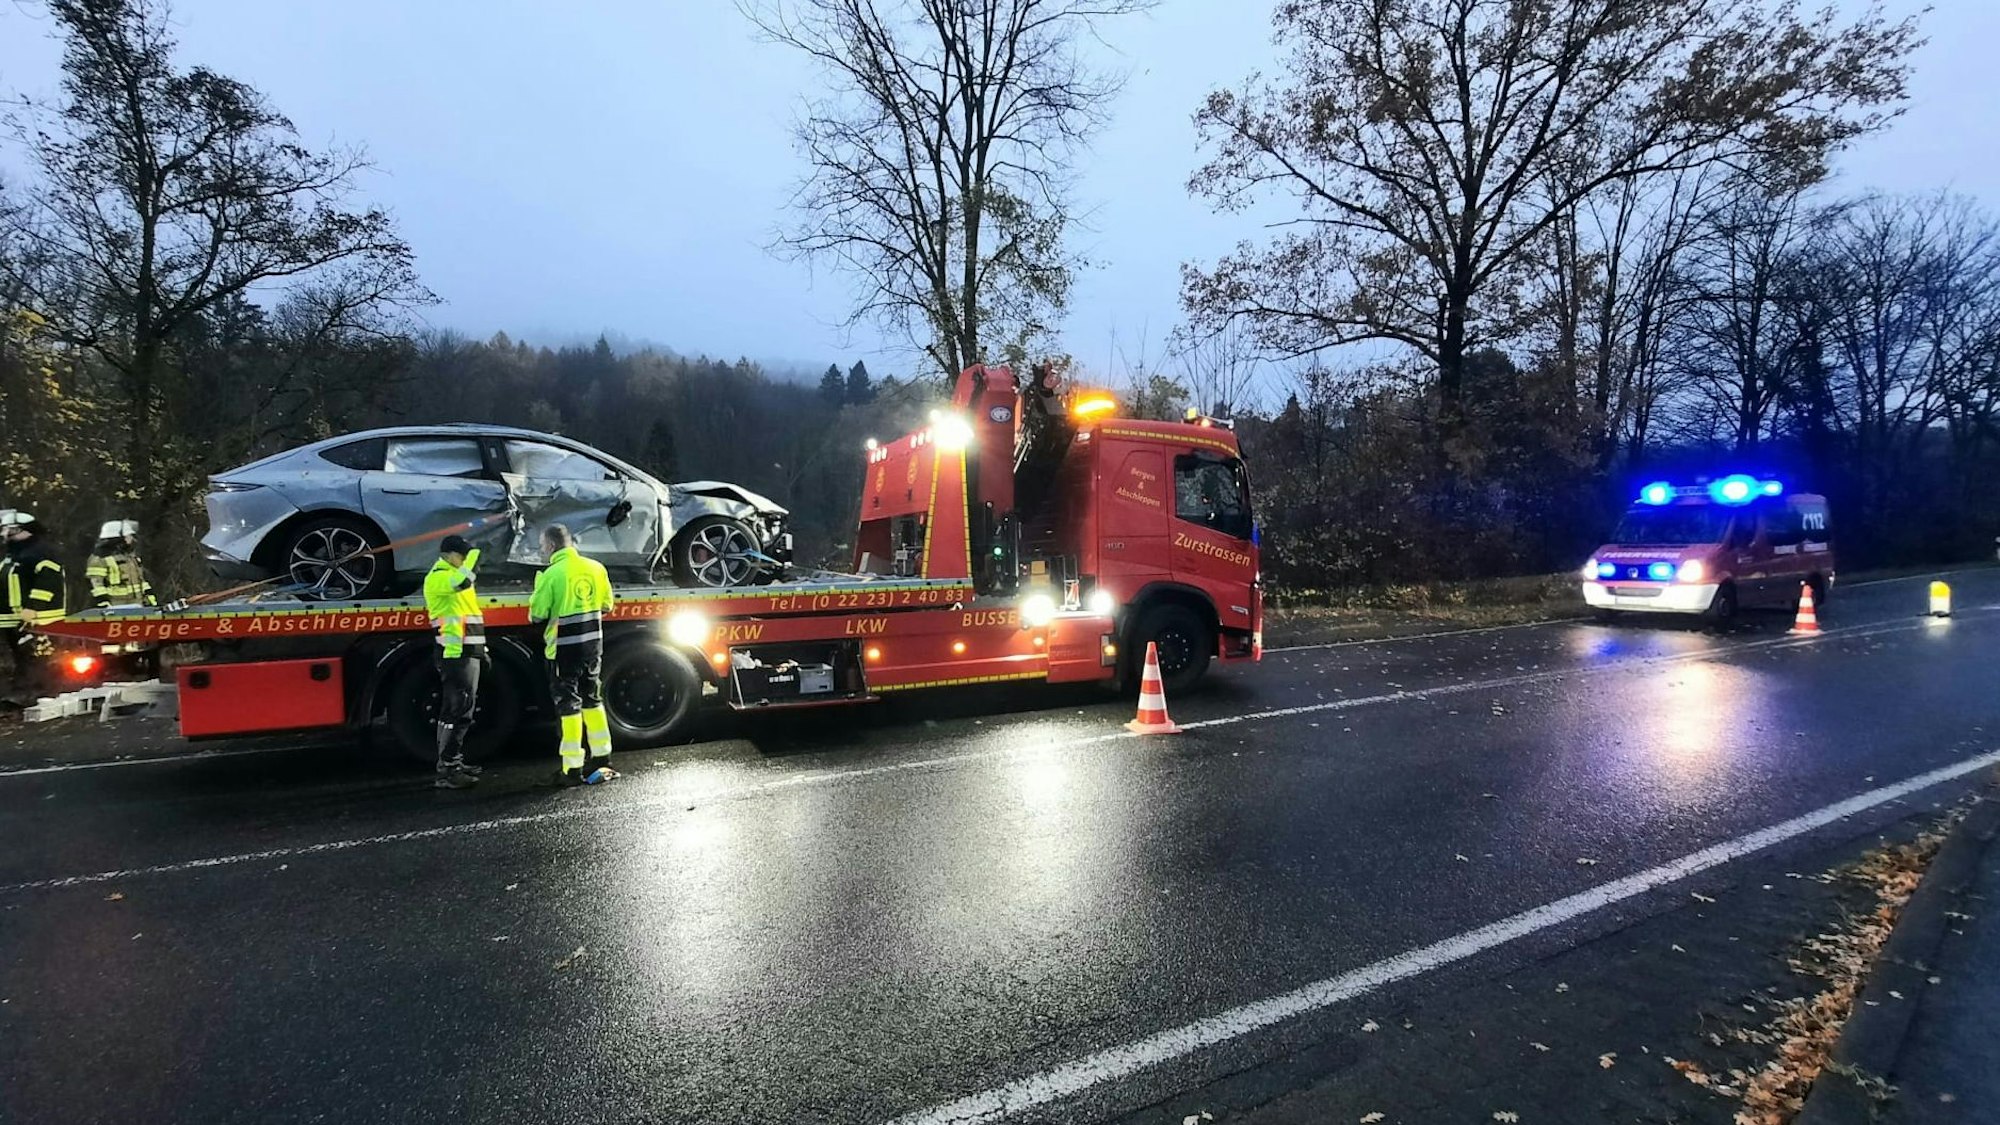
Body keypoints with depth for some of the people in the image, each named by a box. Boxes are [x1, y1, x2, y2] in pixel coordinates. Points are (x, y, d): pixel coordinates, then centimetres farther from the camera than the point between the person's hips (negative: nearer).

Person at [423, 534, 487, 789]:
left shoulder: (457, 579, 23)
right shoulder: (438, 577, -7)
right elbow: (463, 579, -31)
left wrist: (482, 650, 23)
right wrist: (476, 552, -18)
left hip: (468, 653, 10)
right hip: (455, 654, -10)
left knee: (462, 710, 14)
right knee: (456, 710, -12)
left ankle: (454, 761, 23)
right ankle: (446, 771, -11)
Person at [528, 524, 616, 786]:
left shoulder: (553, 574, -14)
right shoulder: (595, 567, 2)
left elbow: (537, 614, -9)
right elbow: (606, 605, 10)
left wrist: (538, 588, 6)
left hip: (565, 647, -5)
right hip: (593, 642, 6)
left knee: (569, 703, 1)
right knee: (592, 698, 19)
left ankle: (573, 769, 3)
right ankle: (602, 758, 25)